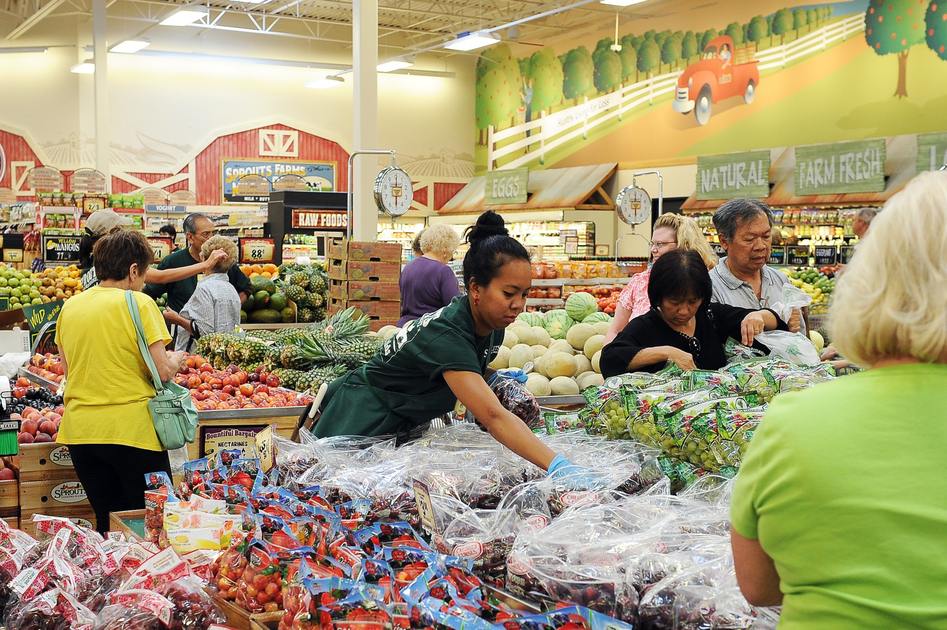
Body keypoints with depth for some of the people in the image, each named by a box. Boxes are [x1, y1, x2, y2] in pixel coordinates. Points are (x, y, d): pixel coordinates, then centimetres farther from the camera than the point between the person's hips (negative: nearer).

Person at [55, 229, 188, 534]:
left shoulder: (70, 306, 8)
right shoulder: (138, 303, -9)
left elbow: (69, 372, 15)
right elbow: (162, 371, -12)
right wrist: (176, 360, 9)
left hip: (80, 431, 6)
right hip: (130, 429, -5)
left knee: (108, 523, 15)